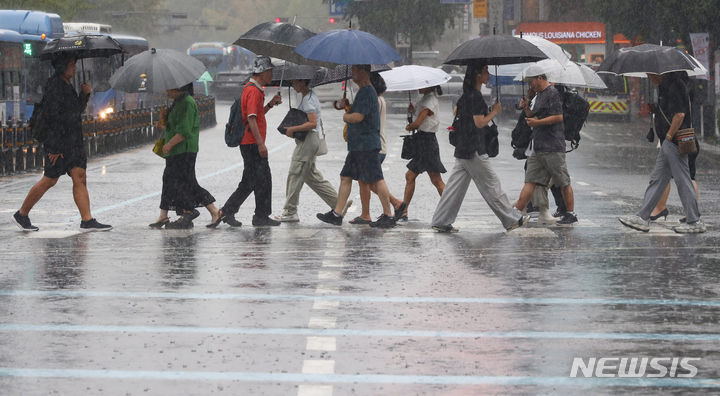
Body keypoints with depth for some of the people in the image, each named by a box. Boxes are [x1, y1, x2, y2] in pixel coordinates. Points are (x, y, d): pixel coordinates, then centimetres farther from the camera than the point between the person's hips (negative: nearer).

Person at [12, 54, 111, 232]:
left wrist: (84, 94, 5)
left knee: (80, 178, 0)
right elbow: (52, 116, -19)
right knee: (49, 180, -1)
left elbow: (77, 110, 23)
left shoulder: (67, 85, 15)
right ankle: (21, 215, 13)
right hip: (58, 142, -9)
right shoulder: (53, 86, -14)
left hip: (74, 142, 9)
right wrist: (55, 147, -22)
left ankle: (87, 220, -4)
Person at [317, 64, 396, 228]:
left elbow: (358, 117, -24)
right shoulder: (364, 91, 17)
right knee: (346, 177, 10)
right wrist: (347, 106, 9)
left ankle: (388, 216, -3)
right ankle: (336, 214, 12)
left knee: (376, 180, -6)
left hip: (366, 145, -11)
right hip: (357, 145, 11)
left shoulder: (367, 92, -16)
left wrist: (346, 116, -5)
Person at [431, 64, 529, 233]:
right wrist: (495, 111, -6)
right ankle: (511, 219, 7)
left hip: (462, 149, 9)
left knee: (455, 185, 8)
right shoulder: (475, 96, -16)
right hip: (474, 149, -9)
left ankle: (441, 222, 7)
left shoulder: (466, 95, 13)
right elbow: (480, 122, -20)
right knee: (491, 184, -1)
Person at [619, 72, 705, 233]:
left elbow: (680, 114, -22)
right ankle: (642, 218, 14)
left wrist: (669, 136, -16)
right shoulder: (665, 85, 16)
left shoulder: (674, 86, -16)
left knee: (683, 180, -5)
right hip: (668, 143, 11)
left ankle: (695, 222, 1)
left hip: (674, 141, -11)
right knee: (657, 179, 11)